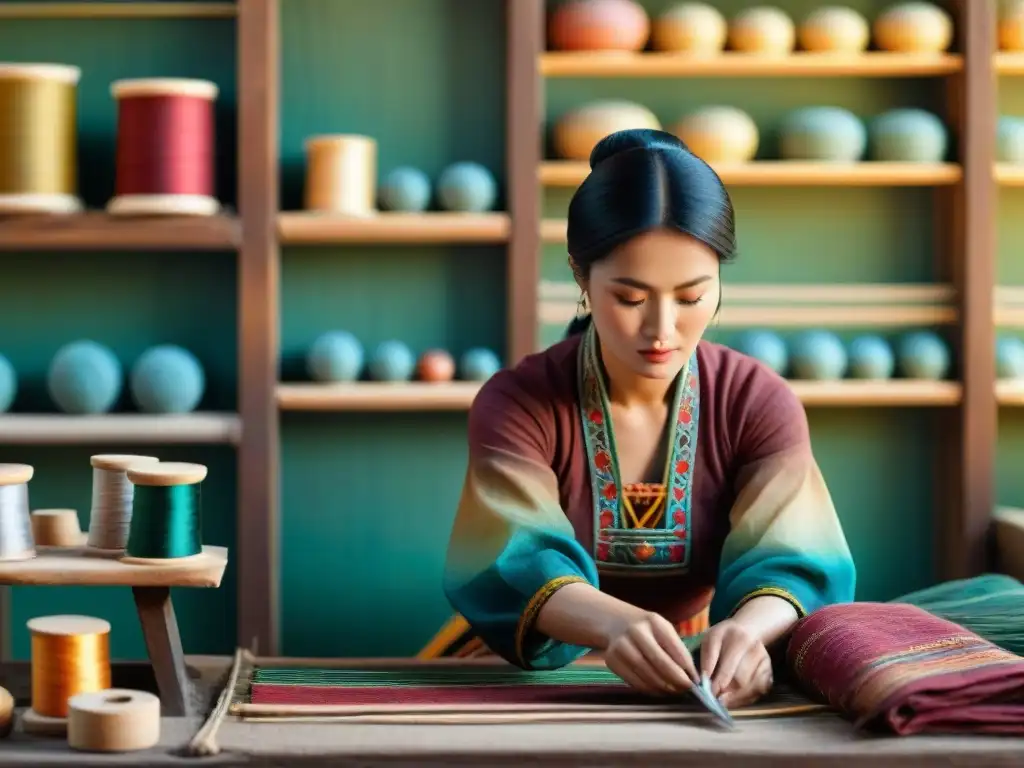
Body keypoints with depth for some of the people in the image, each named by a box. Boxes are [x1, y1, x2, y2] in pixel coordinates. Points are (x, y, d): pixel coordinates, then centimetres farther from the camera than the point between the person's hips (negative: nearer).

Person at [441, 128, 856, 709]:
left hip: (706, 685, 1)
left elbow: (792, 561, -19)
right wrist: (614, 624, -48)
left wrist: (748, 629, -43)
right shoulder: (516, 405, -10)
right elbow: (514, 563, -26)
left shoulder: (761, 404, -6)